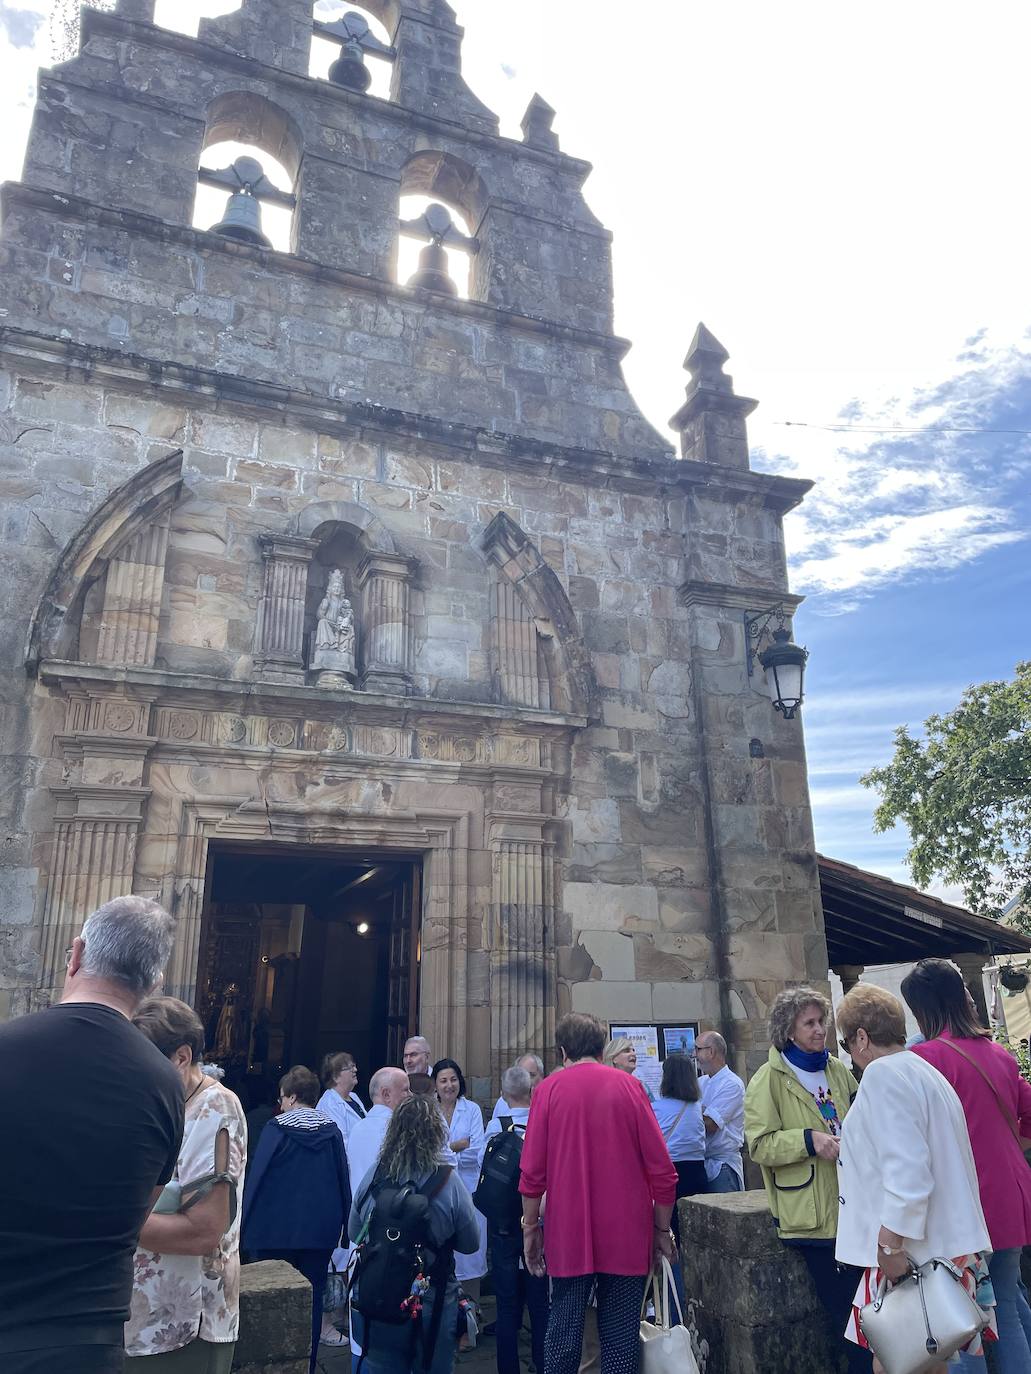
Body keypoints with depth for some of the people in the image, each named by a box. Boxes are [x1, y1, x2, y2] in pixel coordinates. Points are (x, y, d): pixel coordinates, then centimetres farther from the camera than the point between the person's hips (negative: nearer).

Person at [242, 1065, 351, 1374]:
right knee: (312, 1300, 13)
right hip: (321, 1232, 3)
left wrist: (248, 1227, -2)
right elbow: (343, 1181, 3)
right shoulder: (331, 1131, -2)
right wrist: (340, 1226, 12)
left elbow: (257, 1179, -11)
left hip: (277, 1232, -2)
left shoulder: (275, 1129, -12)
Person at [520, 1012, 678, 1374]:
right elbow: (661, 1168, -3)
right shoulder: (629, 1086, -2)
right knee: (620, 1337, 9)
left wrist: (530, 1227, 8)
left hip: (568, 1234, 0)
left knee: (563, 1332, 11)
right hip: (627, 1234, 0)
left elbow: (532, 1171, -4)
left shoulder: (549, 1089, -3)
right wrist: (662, 1229, 8)